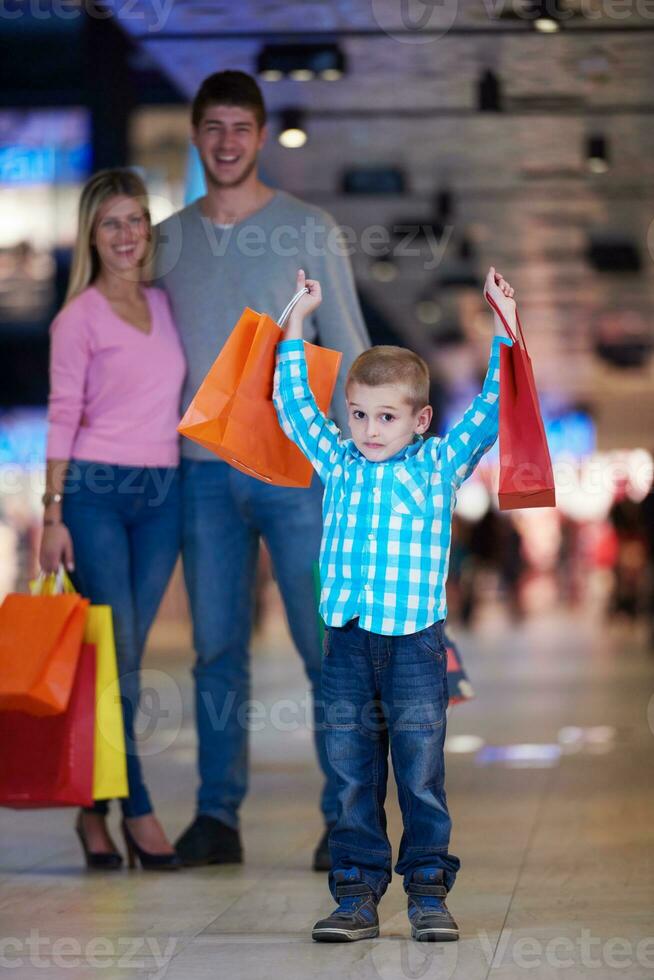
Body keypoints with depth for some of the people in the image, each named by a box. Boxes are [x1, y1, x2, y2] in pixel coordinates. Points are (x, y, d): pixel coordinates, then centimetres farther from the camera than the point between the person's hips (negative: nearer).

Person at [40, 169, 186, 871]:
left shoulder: (166, 306, 13)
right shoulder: (79, 318, -1)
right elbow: (62, 417, -4)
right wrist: (53, 512, -8)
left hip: (162, 495, 5)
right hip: (95, 492, -4)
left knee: (126, 656, 5)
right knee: (115, 654, -6)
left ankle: (95, 809, 12)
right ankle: (136, 810, -2)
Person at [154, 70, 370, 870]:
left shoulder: (309, 231, 3)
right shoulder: (169, 240, 11)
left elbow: (347, 349, 4)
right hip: (204, 470, 3)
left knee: (327, 646, -4)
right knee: (216, 650, 4)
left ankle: (346, 814, 2)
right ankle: (217, 816, 9)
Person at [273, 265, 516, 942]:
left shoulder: (439, 465, 6)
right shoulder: (338, 465, 12)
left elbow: (493, 407, 3)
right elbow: (294, 405, 18)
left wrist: (505, 329, 1)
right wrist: (297, 326, 19)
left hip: (416, 640, -2)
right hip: (347, 641, 2)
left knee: (421, 775, 1)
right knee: (352, 777, 4)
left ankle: (428, 893, 8)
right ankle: (357, 896, 8)